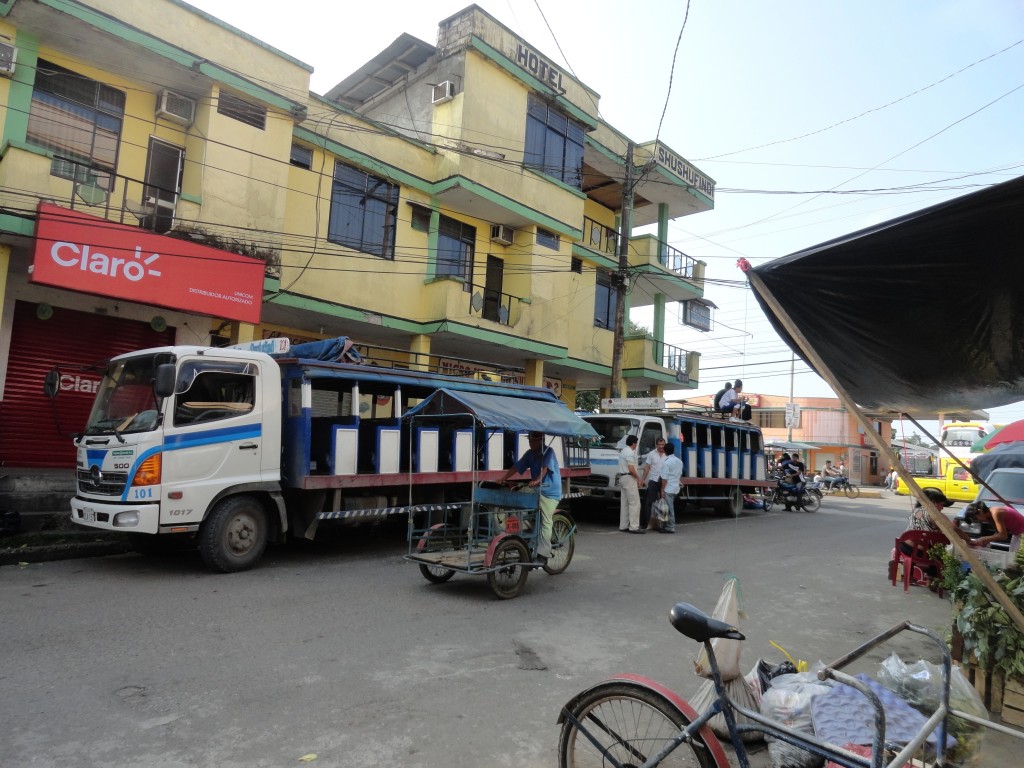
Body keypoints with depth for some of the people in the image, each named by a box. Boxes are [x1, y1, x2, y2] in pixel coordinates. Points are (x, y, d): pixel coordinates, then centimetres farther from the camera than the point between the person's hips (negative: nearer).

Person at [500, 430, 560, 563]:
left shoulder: (548, 452, -10)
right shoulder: (530, 453, 8)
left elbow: (545, 468, -26)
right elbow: (516, 467, 6)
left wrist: (537, 480, -41)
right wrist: (504, 478, -6)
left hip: (550, 493, -6)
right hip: (536, 491, 7)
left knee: (545, 522, -10)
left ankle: (542, 555, -9)